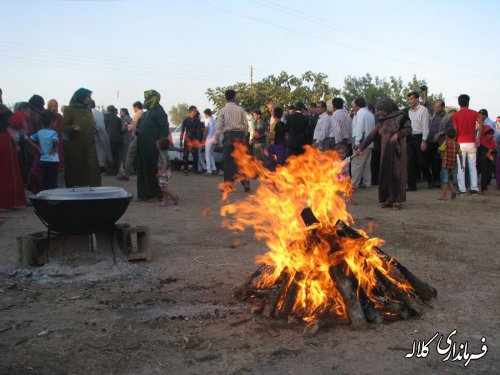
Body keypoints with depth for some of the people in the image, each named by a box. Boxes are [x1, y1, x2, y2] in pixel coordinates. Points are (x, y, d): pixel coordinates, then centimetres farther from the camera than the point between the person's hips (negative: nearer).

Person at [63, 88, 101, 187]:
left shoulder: (89, 110, 12)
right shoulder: (69, 110, -4)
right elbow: (64, 127, -4)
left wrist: (95, 130, 1)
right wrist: (72, 128, -25)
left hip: (89, 147, 5)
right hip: (75, 147, -4)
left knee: (92, 172, -2)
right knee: (75, 172, 0)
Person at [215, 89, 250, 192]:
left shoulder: (223, 110, -1)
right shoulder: (240, 109, 3)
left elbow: (219, 125, -3)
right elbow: (245, 124, 4)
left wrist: (217, 137, 9)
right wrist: (244, 135, 17)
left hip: (229, 135, -2)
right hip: (240, 135, 2)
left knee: (228, 160, 3)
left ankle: (229, 184, 6)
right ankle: (245, 181, 6)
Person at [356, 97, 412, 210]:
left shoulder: (400, 116, -2)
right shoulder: (382, 120, 13)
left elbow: (409, 129, -3)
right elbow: (373, 134, 12)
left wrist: (398, 134, -20)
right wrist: (361, 147, 7)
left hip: (397, 149, -5)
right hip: (385, 150, 5)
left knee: (397, 173, -4)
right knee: (385, 173, 2)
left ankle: (398, 199, 2)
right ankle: (387, 199, 9)